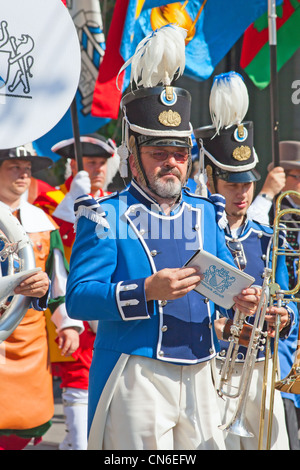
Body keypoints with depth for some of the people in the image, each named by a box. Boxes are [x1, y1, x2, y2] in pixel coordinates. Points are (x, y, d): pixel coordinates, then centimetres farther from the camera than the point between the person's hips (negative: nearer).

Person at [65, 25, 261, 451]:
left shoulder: (205, 213, 14)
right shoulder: (104, 216, -3)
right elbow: (78, 298, -12)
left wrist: (242, 299, -7)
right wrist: (146, 292, -26)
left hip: (198, 377, 5)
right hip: (135, 378, -5)